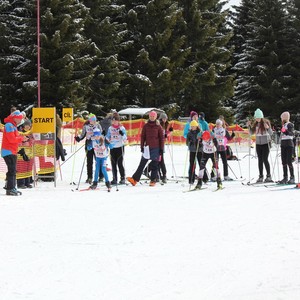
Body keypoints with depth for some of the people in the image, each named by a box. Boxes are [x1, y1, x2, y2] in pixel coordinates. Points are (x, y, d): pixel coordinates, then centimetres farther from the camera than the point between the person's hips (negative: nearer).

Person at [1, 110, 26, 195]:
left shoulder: (13, 126, 19)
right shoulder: (9, 125, -13)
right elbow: (11, 139, -20)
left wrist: (21, 138, 3)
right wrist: (21, 138, -10)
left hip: (12, 152, 11)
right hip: (8, 151, -11)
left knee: (13, 170, 13)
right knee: (12, 170, -13)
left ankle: (12, 188, 19)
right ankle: (10, 189, -13)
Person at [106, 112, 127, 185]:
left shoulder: (122, 128, -2)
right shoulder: (110, 128, 9)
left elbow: (125, 138, -7)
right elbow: (108, 138, 16)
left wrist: (122, 134, -26)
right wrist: (105, 136, -3)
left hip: (120, 147, -4)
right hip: (112, 148, 4)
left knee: (120, 163, -7)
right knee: (113, 164, 5)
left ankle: (123, 178, 0)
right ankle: (114, 179, 11)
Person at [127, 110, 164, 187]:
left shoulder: (158, 126, 2)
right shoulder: (146, 126, 5)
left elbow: (161, 138, 4)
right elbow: (142, 136, 7)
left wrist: (161, 148, 0)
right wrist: (142, 146, 1)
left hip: (156, 148, -1)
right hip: (147, 147, 1)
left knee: (155, 165, 4)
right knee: (142, 164, -3)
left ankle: (153, 180, 11)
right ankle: (135, 179, -8)